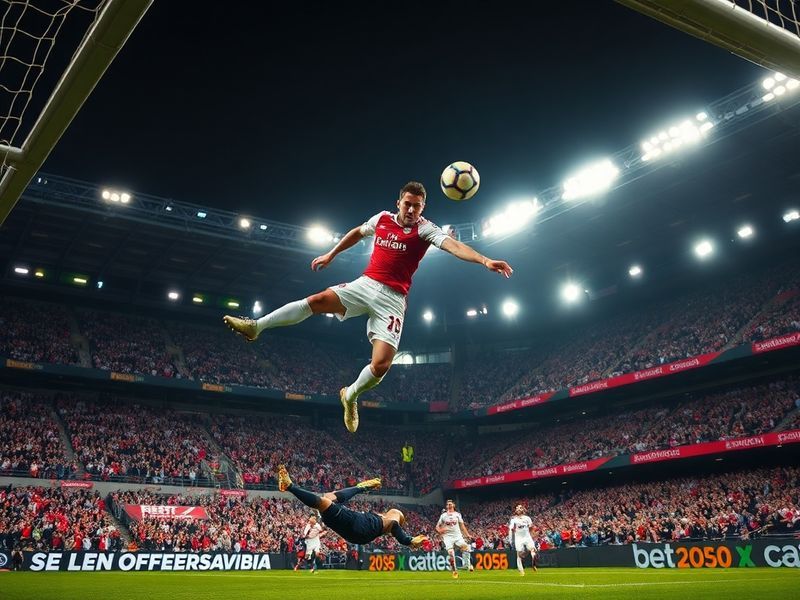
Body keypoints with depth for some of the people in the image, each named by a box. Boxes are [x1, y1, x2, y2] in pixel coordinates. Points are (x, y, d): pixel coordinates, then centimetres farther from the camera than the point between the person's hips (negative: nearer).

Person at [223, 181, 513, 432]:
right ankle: (256, 326, -10)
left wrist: (485, 260, -39)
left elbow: (453, 245, -23)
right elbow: (357, 232, 26)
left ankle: (351, 396, 15)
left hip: (392, 299, -3)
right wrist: (330, 255, 29)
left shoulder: (425, 229, -6)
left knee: (381, 364, -15)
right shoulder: (383, 218, 6)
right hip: (366, 284, 3)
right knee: (318, 300, -21)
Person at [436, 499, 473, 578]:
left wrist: (467, 534, 0)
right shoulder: (443, 515, 8)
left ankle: (468, 564, -18)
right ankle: (455, 571, -3)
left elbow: (462, 525, 13)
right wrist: (440, 531, -12)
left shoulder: (457, 514, 12)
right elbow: (437, 527, 11)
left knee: (465, 546, -25)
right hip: (448, 536, -1)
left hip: (457, 535, 1)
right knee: (450, 553, -16)